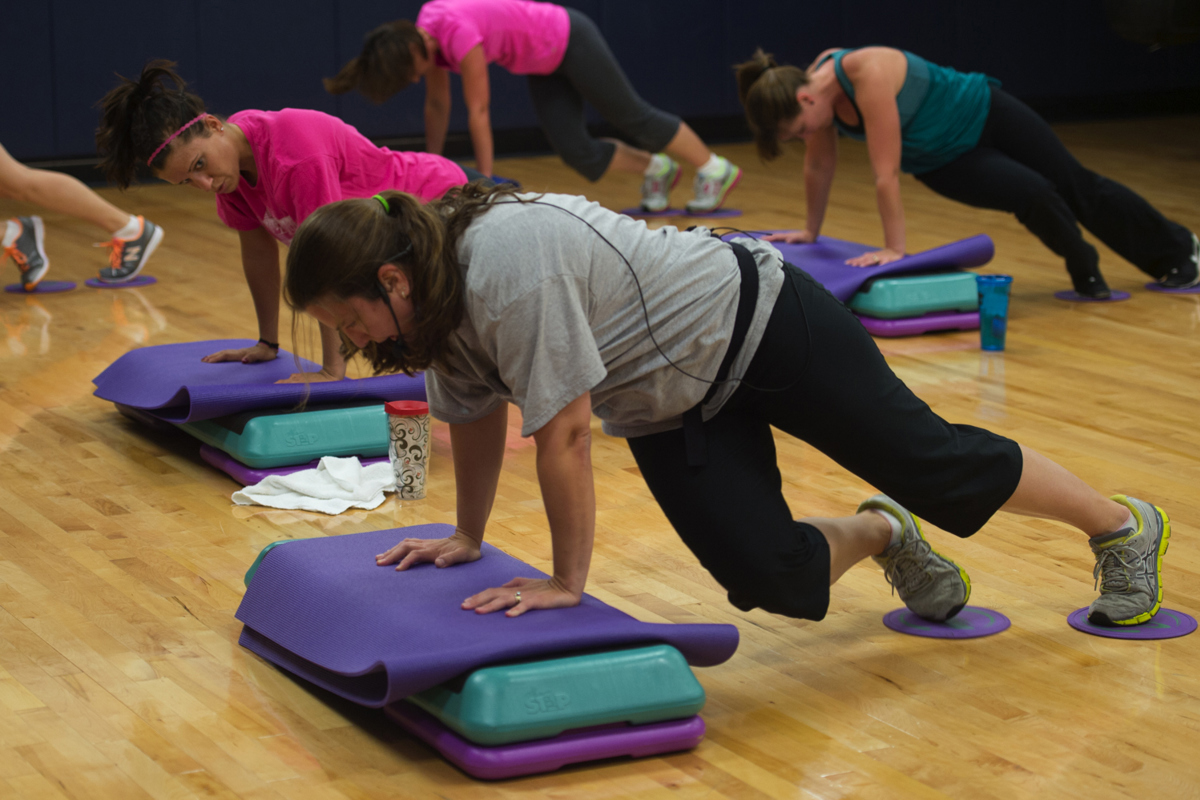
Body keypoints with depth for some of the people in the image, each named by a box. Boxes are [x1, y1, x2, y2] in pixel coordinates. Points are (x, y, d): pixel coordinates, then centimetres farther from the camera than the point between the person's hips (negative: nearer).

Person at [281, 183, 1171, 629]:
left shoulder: (512, 266, -35)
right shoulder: (436, 307, -6)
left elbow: (565, 433, -31)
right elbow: (476, 413, 10)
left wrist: (567, 582, -22)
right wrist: (468, 537, 17)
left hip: (756, 327, -7)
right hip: (669, 406, 7)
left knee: (930, 462, 8)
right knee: (770, 576, -7)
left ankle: (1124, 525, 31)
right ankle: (880, 534, 25)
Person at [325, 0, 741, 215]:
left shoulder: (458, 35, -34)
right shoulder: (424, 38, -9)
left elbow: (477, 113, -28)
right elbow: (437, 106, 2)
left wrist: (486, 182, -22)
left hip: (569, 40, -8)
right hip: (544, 63, 8)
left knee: (632, 117, 6)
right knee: (577, 152, 5)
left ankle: (716, 170, 21)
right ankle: (656, 169, 26)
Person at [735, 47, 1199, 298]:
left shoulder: (868, 75, -41)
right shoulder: (812, 84, -19)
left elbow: (886, 174, -39)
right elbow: (820, 164, -4)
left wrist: (894, 249, -35)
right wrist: (810, 231, 3)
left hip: (983, 113, -5)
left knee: (1080, 189, 10)